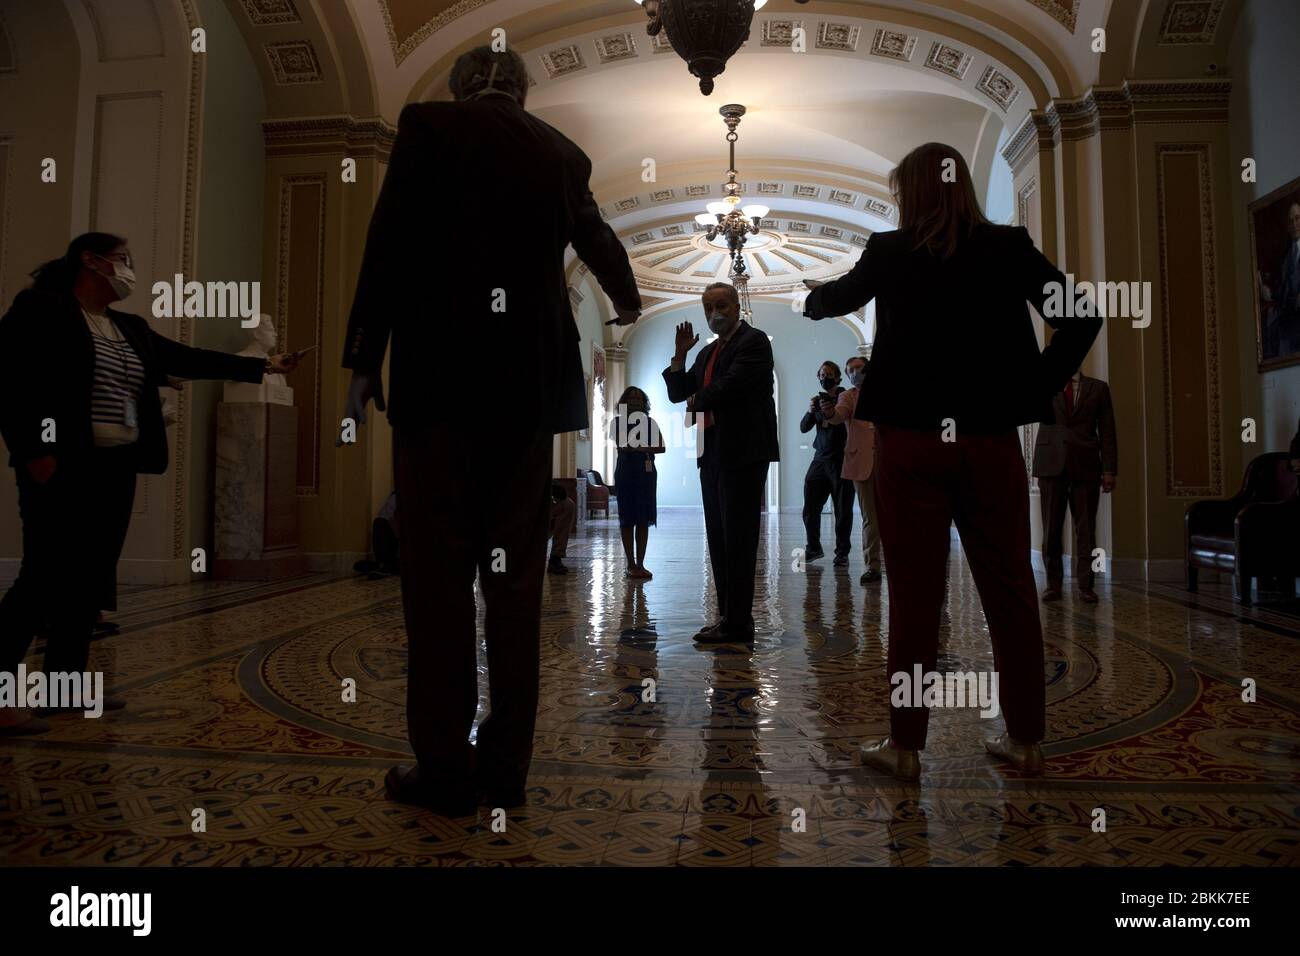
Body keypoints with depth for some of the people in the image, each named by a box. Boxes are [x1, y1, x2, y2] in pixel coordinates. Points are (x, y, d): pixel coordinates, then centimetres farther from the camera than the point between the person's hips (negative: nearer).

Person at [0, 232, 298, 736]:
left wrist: (261, 366, 16)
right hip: (63, 468, -7)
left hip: (115, 470, 8)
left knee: (91, 578, 9)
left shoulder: (130, 329, 17)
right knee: (47, 577, -9)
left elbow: (187, 359, 17)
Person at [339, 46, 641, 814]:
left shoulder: (428, 125, 6)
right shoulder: (563, 153, 17)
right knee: (516, 573, 6)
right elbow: (599, 241, 33)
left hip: (441, 375, -3)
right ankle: (506, 766, 13)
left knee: (437, 572, 1)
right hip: (530, 382, 4)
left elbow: (388, 250, -2)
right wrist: (628, 303, 53)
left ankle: (446, 770, 7)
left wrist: (364, 364, 2)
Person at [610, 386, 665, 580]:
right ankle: (631, 564, 1)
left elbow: (661, 447, -1)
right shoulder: (617, 422, 4)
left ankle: (640, 564, 2)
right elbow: (621, 445, -12)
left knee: (643, 520, -1)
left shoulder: (650, 422, 10)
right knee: (627, 519, -3)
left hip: (646, 472, 2)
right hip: (626, 472, -2)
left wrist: (639, 448, -13)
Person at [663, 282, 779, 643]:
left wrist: (696, 402, 0)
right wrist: (680, 354, 5)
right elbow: (677, 393, 18)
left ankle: (738, 625, -2)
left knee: (737, 539, -7)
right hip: (713, 454, 9)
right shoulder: (707, 353, 21)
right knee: (719, 539, 9)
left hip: (743, 452, -9)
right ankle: (728, 616, 17)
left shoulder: (753, 341, -5)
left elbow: (730, 386, -17)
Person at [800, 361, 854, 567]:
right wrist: (810, 412, -11)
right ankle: (814, 548, 19)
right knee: (810, 508, 3)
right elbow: (803, 428, 8)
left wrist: (832, 412, -24)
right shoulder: (818, 400, 14)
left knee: (842, 511, -2)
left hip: (840, 461, -4)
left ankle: (842, 553, 7)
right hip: (820, 459, 4)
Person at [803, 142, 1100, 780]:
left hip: (911, 440, -1)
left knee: (914, 595, 3)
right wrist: (1038, 388, 4)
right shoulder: (1010, 248, 4)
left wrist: (811, 297, 40)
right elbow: (1081, 318, -2)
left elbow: (834, 300, 19)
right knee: (1009, 588, 10)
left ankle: (905, 745, 11)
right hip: (991, 440, 2)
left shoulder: (890, 252, 1)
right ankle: (1025, 739, 20)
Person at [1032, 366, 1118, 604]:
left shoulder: (1098, 388, 11)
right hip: (1051, 465, 0)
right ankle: (1053, 583, 10)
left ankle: (1085, 585, 7)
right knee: (1051, 528, 1)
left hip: (1086, 467, 0)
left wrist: (1109, 469, -1)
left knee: (1086, 529, 0)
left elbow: (1107, 431, 6)